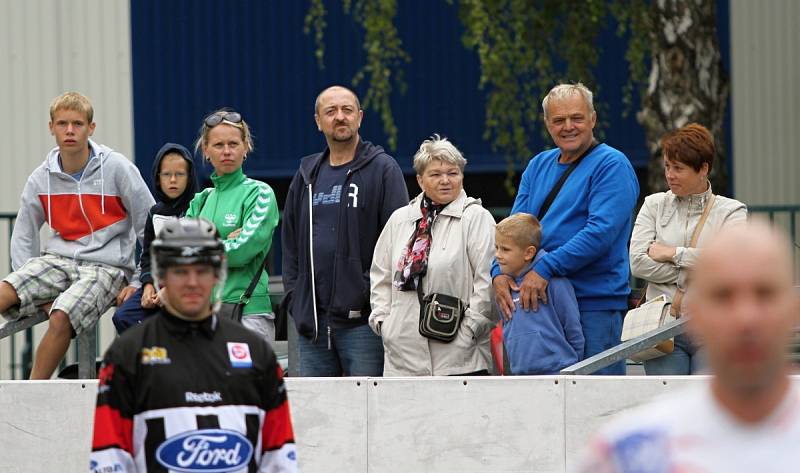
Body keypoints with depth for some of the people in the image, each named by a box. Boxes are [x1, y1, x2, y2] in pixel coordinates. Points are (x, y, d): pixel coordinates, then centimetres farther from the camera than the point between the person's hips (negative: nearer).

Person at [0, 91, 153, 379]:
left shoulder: (117, 168, -4)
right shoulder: (42, 178, 7)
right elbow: (23, 236, 17)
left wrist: (139, 283, -3)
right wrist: (30, 286, 3)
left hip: (107, 266, -4)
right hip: (57, 260, 4)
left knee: (61, 317, -32)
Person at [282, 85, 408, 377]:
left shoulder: (383, 169, 0)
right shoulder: (307, 175, 17)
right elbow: (291, 242, 21)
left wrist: (373, 293, -13)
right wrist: (293, 296, 9)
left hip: (362, 321, -5)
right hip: (311, 322, 5)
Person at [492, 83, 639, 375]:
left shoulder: (611, 165, -5)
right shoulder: (538, 166, 17)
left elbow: (602, 231, -17)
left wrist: (545, 269, -22)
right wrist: (500, 272, -7)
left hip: (594, 302, -6)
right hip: (536, 301, 7)